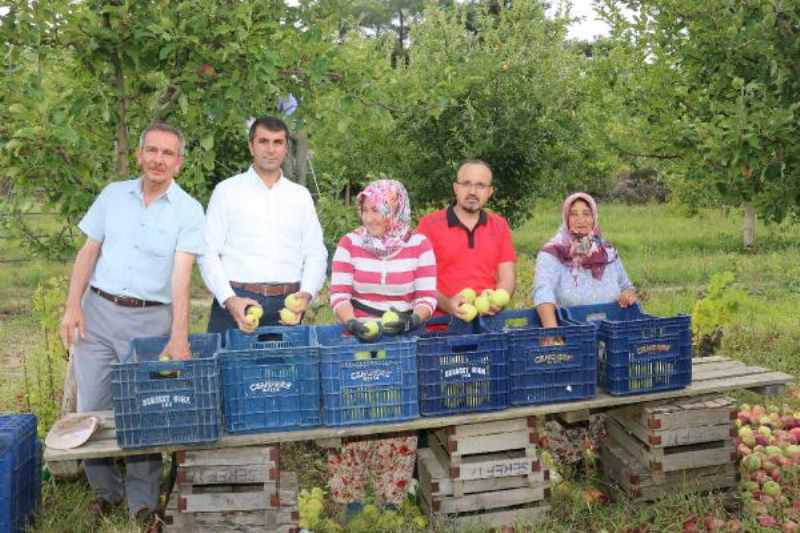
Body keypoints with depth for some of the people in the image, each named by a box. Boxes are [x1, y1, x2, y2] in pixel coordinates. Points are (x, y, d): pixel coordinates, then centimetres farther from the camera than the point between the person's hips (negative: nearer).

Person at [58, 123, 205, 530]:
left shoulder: (188, 210, -5)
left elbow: (181, 274, -14)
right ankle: (105, 490, 25)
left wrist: (179, 337, -23)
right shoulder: (113, 195, 6)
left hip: (151, 320, -3)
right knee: (92, 406, 6)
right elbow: (88, 253, 9)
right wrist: (72, 307, -2)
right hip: (99, 312, 3)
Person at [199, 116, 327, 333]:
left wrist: (307, 293, -7)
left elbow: (316, 252, 10)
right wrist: (229, 300, -13)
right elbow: (208, 253, -1)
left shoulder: (301, 195, 12)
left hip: (286, 304, 2)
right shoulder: (227, 191, 4)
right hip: (236, 301, -2)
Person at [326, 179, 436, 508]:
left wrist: (412, 319, -24)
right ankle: (348, 496, 11)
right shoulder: (350, 243, 0)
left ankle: (392, 497, 16)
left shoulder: (419, 245, -2)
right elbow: (339, 294, -5)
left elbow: (427, 297, -4)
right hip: (358, 338, 0)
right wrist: (352, 323, -23)